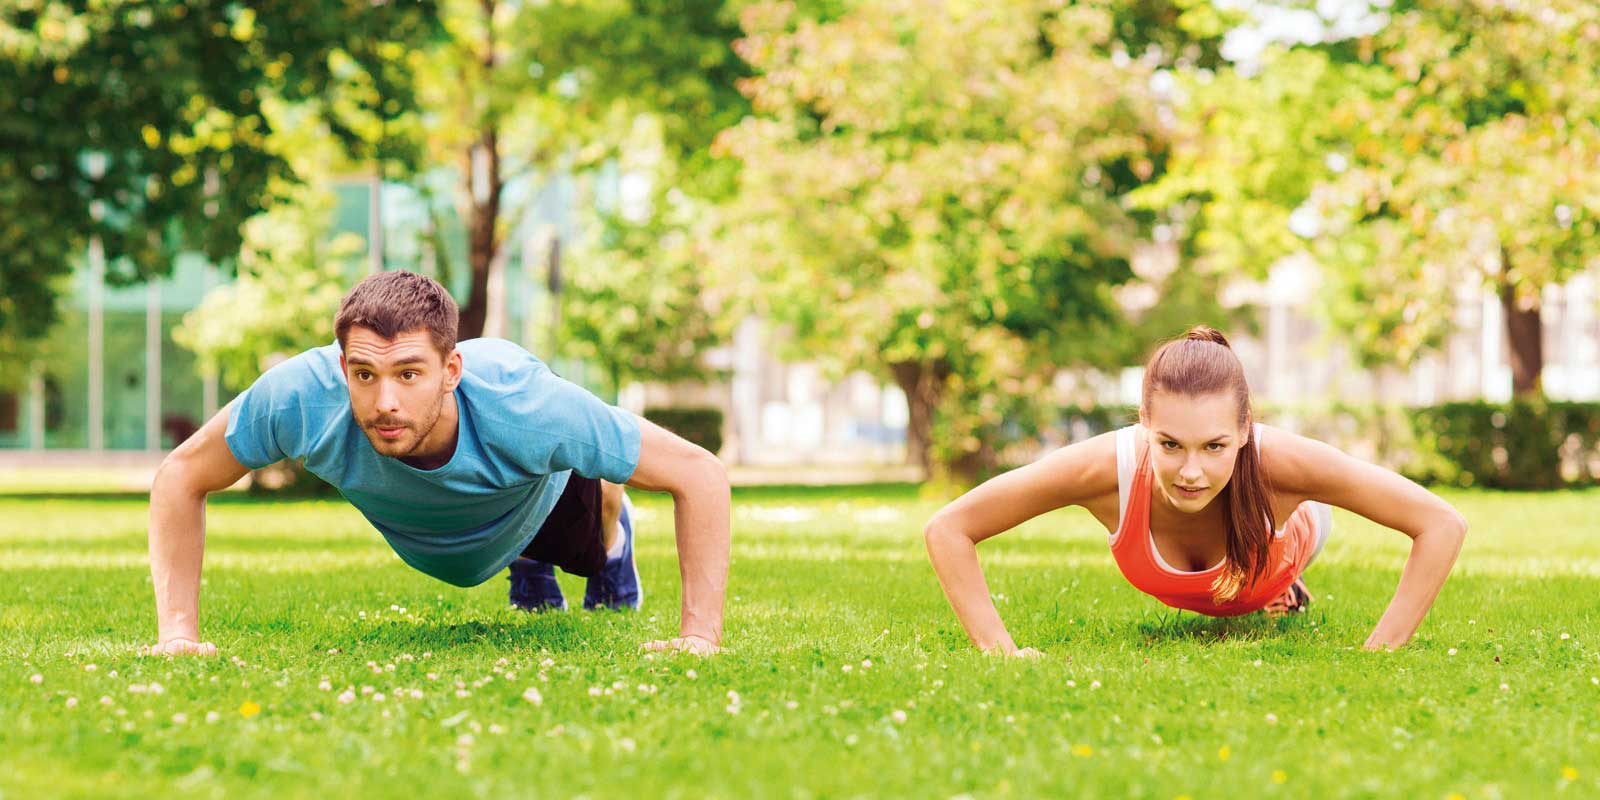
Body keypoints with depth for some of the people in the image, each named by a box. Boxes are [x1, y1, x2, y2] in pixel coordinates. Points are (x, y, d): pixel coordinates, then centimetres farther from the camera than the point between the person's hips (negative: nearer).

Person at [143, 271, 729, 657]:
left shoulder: (525, 406, -50)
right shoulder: (301, 397, -46)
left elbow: (700, 473, -39)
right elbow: (181, 478, -27)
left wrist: (700, 634, -43)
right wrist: (179, 632, -34)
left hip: (539, 498, -1)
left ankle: (614, 545, 66)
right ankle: (525, 565, 66)